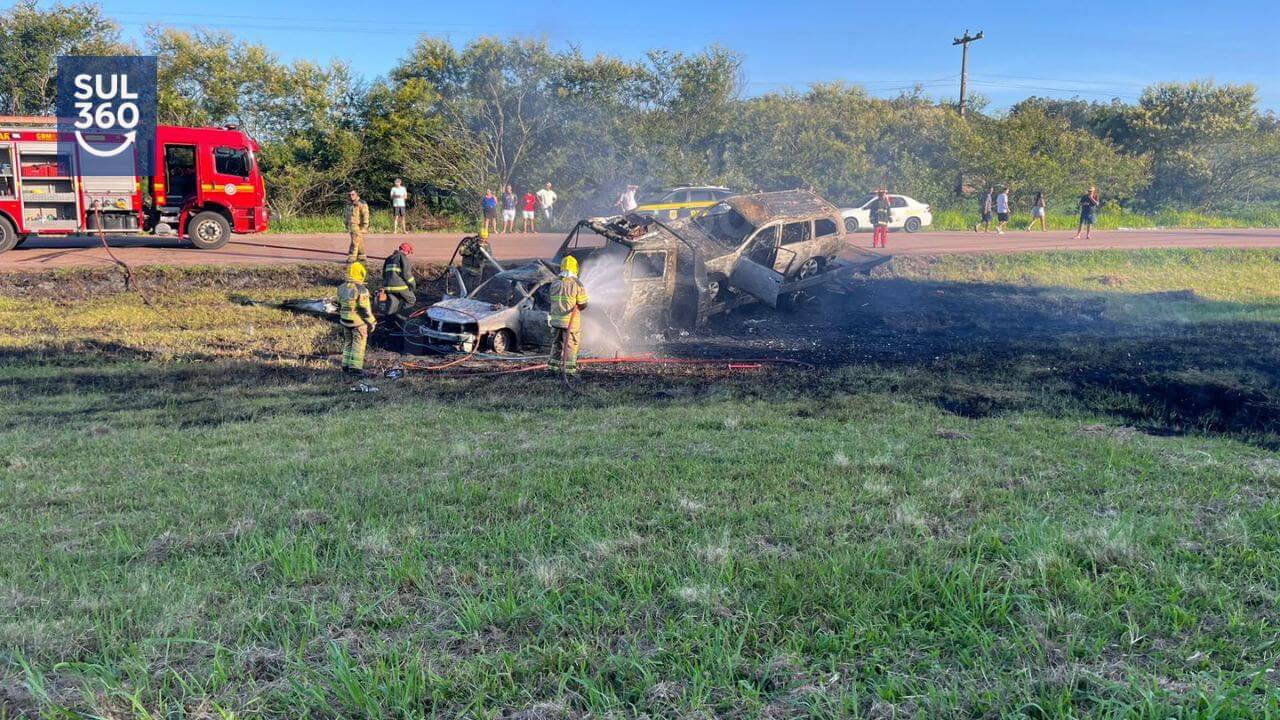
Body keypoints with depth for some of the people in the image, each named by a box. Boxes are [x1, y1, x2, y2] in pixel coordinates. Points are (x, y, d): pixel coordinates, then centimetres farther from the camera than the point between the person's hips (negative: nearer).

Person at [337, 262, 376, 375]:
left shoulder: (342, 288, 2)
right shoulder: (361, 290, -20)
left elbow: (339, 306, 11)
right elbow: (365, 309, -18)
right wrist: (372, 323, -7)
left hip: (346, 321, 7)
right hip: (359, 322, -6)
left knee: (348, 343, 17)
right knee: (358, 344, 1)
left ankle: (346, 366, 21)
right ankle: (355, 367, 0)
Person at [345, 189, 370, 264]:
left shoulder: (362, 204, -8)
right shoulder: (349, 204, 18)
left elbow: (365, 215, -13)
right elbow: (348, 216, 27)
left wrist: (364, 226, -19)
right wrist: (347, 225, 24)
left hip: (358, 226, -8)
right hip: (351, 227, 8)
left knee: (355, 242, -10)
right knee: (360, 243, 10)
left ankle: (352, 258, -10)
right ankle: (362, 257, 14)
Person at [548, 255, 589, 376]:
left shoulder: (555, 283, 3)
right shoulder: (577, 284, -13)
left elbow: (553, 301, 8)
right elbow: (583, 305, -9)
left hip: (556, 319, 5)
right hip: (571, 321, -5)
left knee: (557, 344, 18)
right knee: (570, 345, 3)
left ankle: (553, 366, 21)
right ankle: (569, 369, 3)